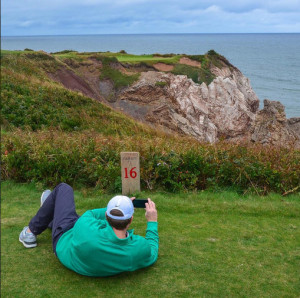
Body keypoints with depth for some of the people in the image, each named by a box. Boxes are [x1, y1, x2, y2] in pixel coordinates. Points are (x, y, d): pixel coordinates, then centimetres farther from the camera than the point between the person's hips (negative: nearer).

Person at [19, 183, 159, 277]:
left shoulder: (86, 227, -45)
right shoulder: (138, 250, -40)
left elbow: (89, 214, -18)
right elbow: (152, 253, -13)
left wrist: (113, 209, -6)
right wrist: (152, 221, -10)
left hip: (64, 240, -4)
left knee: (63, 188, 12)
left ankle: (31, 232, 30)